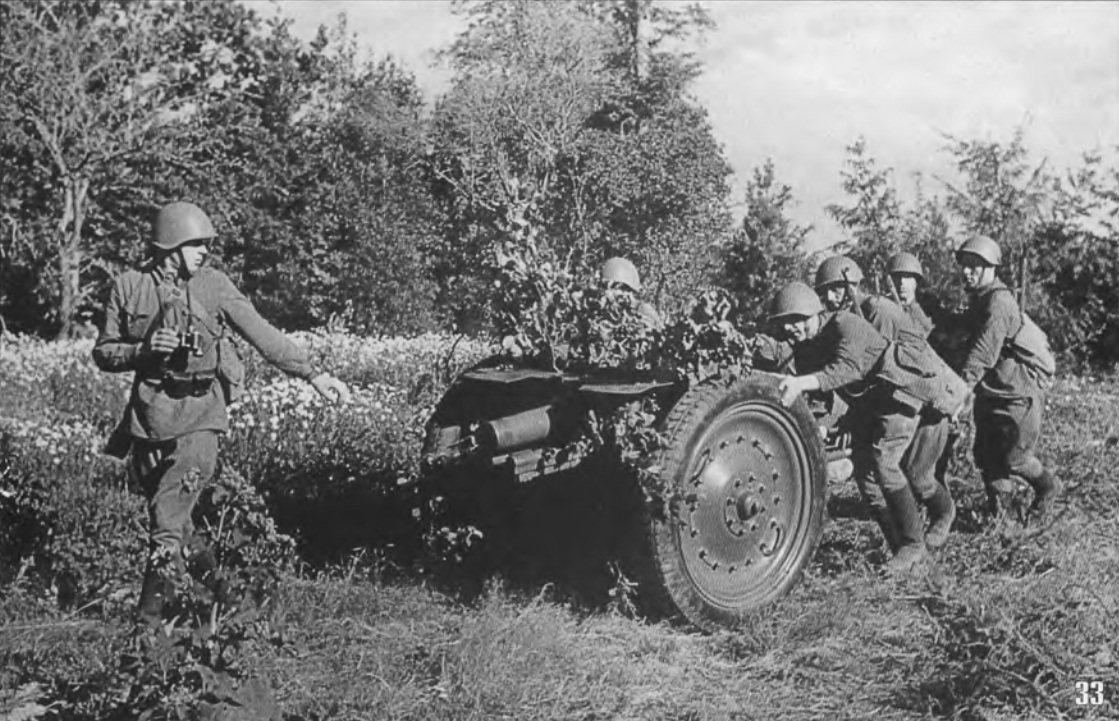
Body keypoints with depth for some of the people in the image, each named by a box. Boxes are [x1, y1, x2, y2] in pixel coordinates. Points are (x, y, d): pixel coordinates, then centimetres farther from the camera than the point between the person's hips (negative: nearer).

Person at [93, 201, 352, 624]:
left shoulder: (213, 286, 0)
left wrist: (313, 374, -7)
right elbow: (103, 353, 5)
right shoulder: (129, 288, 2)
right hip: (150, 409, 2)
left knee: (182, 484, -21)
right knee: (159, 501, 10)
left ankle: (162, 568, -20)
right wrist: (144, 348, -14)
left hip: (200, 410, -2)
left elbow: (263, 335, -1)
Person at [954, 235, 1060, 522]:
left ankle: (1047, 487, 26)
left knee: (1012, 458, -1)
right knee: (985, 455, 8)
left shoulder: (998, 301, -21)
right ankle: (997, 509, 22)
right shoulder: (978, 301, 10)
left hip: (1017, 395, -9)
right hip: (990, 395, 9)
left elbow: (984, 352, -32)